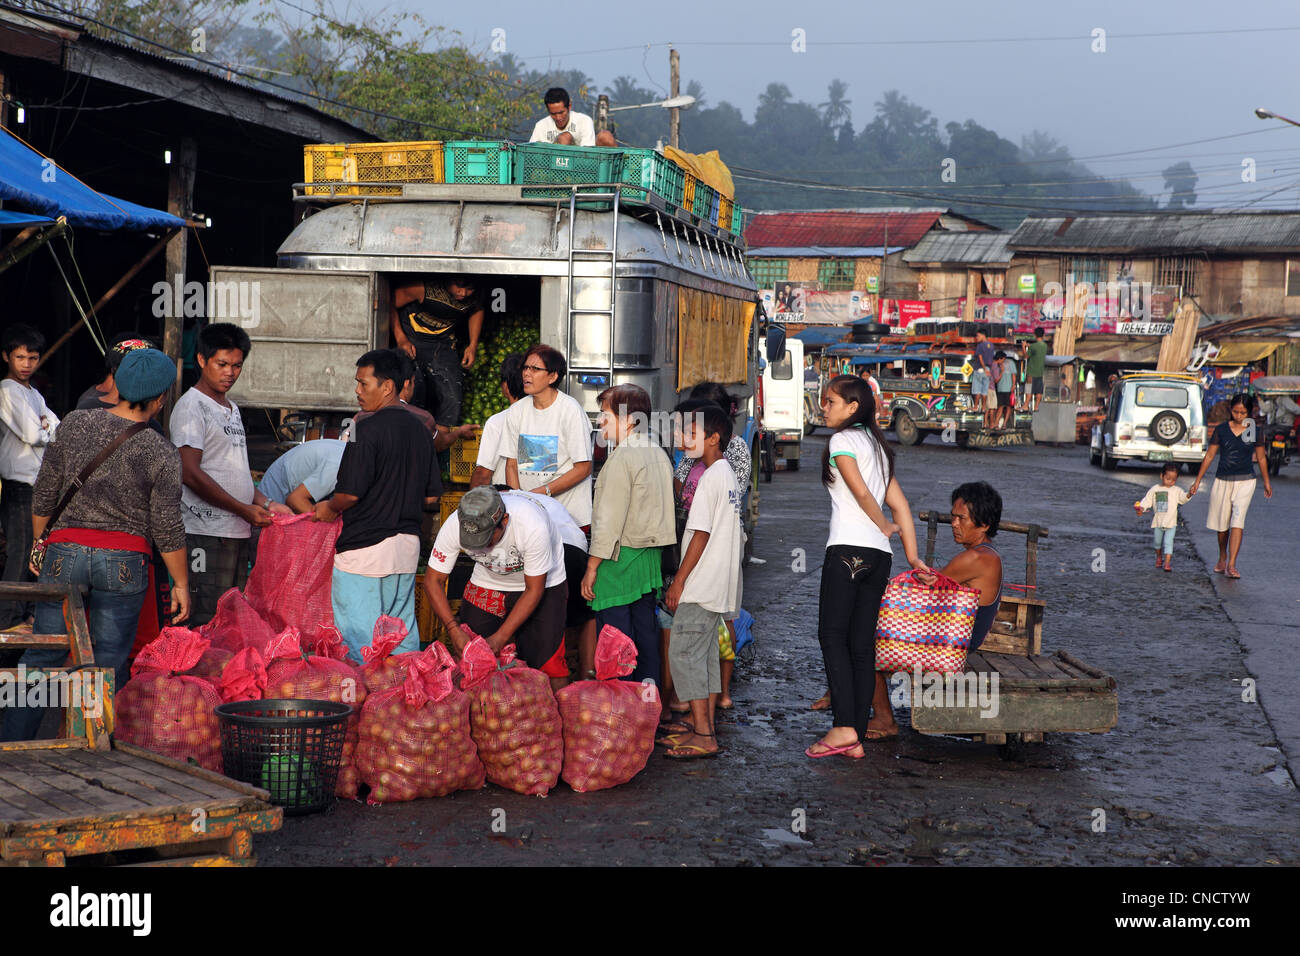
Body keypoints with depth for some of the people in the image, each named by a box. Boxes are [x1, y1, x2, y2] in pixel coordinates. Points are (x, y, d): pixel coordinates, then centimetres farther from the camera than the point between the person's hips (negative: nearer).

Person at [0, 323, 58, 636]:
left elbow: (58, 430, 10)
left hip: (36, 480, 9)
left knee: (31, 549, 12)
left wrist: (44, 424, -9)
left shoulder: (33, 395, 17)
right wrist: (47, 428, 0)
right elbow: (34, 435, -19)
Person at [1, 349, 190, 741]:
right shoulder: (162, 454, -7)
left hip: (65, 551, 2)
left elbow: (43, 495, 7)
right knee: (109, 664, 6)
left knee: (43, 655, 9)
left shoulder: (74, 425, 0)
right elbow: (167, 529, -5)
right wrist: (181, 583, 6)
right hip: (124, 562, -2)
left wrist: (39, 541, 23)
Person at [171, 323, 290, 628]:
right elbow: (191, 474, -15)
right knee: (207, 621, -10)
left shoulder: (232, 409, 20)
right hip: (207, 533, -9)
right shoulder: (192, 406, -7)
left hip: (238, 533, 9)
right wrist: (243, 509, -15)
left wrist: (266, 504, 9)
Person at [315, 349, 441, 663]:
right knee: (403, 634, 12)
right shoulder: (420, 430, 9)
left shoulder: (368, 430, -14)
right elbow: (432, 495, 13)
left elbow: (350, 493, -17)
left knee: (358, 638, -1)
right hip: (407, 545, 7)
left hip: (365, 546, -7)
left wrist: (329, 508, 3)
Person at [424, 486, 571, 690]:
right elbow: (433, 580, -15)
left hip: (543, 582, -3)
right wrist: (453, 628, -26)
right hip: (488, 582, 3)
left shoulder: (533, 526, -37)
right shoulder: (454, 526, -29)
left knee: (548, 665, -14)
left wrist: (500, 638, -28)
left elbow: (534, 590, -25)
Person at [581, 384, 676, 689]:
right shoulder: (658, 454, 11)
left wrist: (592, 567, -14)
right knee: (645, 627, 13)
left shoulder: (622, 458, -16)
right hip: (651, 558, 9)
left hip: (620, 560, -9)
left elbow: (610, 519, -18)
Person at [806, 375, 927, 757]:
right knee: (862, 644, 5)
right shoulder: (876, 443, 21)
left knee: (832, 635, -7)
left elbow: (860, 492, -12)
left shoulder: (842, 440, -3)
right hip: (879, 555, 8)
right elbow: (899, 502, 17)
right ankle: (855, 739, 3)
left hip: (848, 549, -8)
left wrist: (884, 525, 5)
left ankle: (844, 726, -17)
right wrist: (912, 556, 14)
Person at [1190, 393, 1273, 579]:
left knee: (1237, 520, -15)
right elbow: (1209, 455, 6)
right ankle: (1222, 559, 32)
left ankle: (1231, 565, -19)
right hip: (1222, 480, 2)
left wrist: (1267, 482, 19)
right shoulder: (1221, 429, 0)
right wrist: (1198, 480, 6)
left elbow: (1261, 458, 12)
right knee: (1222, 523, 10)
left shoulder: (1254, 431, 1)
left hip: (1245, 481, -1)